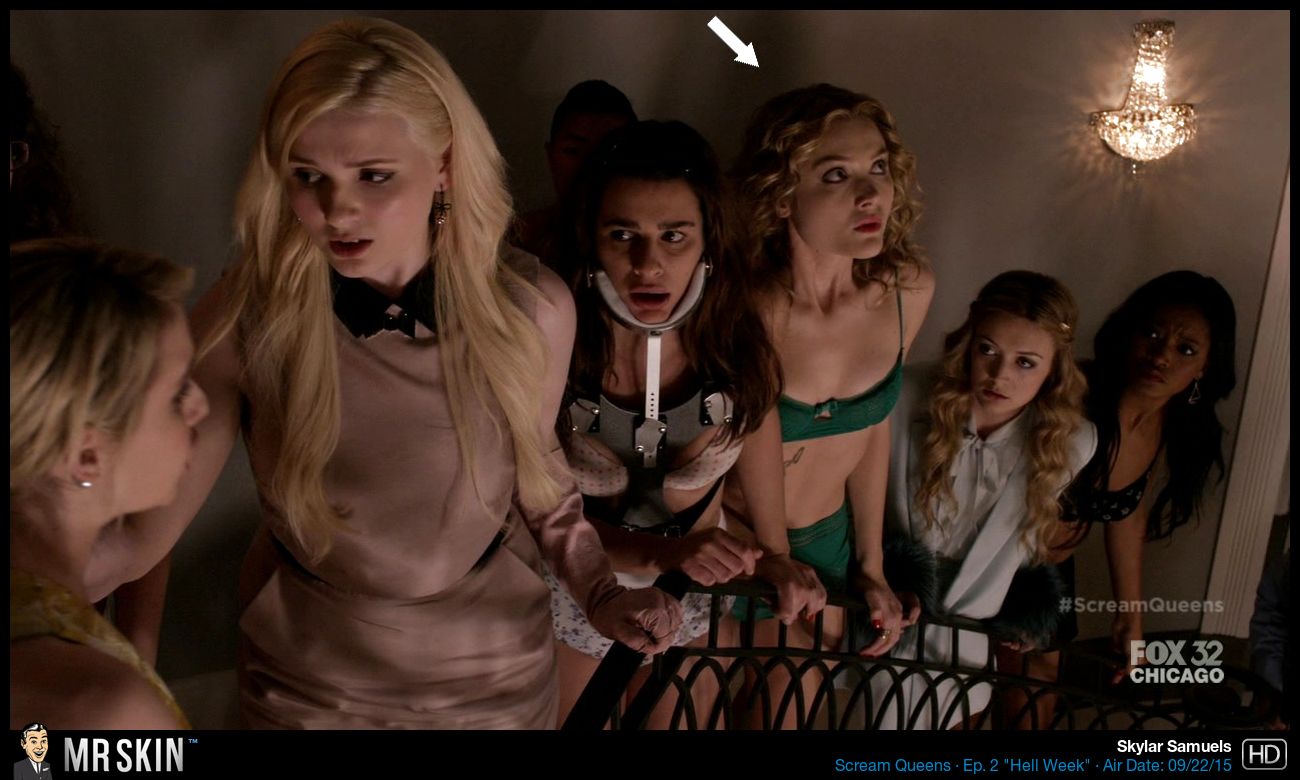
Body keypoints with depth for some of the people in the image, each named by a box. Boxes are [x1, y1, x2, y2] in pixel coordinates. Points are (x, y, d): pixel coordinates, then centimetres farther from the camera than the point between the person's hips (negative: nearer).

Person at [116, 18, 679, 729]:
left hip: (493, 672, 1)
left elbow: (536, 476, -2)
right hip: (306, 679, 0)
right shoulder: (245, 316, -22)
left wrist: (600, 594, -14)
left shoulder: (531, 310, -19)